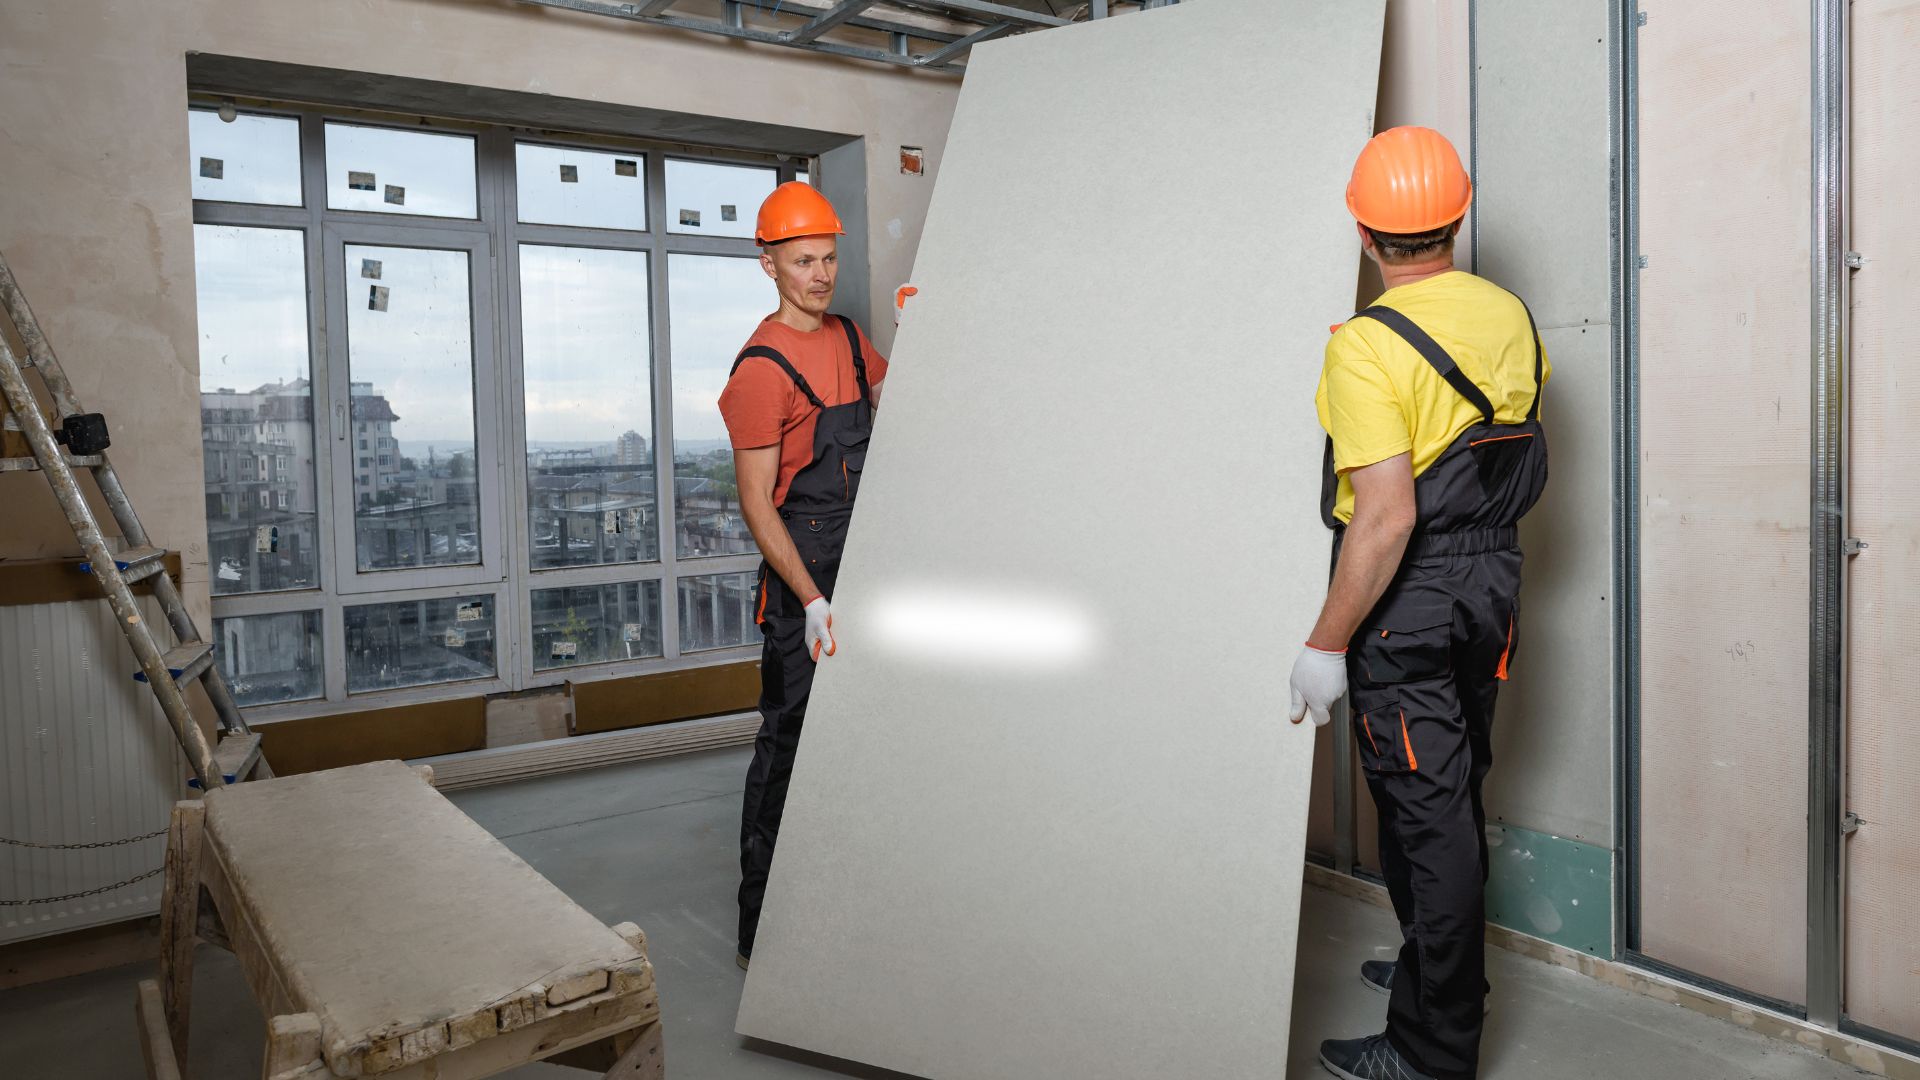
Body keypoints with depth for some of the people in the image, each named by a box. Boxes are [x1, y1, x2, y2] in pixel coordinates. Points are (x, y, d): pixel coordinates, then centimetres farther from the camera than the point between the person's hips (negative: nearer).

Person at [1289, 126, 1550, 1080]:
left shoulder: (1368, 347, -21)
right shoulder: (1510, 316, 2)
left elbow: (1386, 518, -26)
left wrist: (1325, 647, -20)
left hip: (1407, 603, -8)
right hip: (1493, 581, 8)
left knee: (1425, 814, 2)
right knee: (1454, 796, 22)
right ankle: (1441, 968, 41)